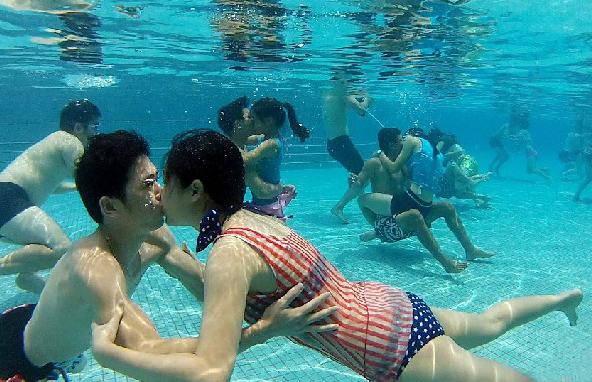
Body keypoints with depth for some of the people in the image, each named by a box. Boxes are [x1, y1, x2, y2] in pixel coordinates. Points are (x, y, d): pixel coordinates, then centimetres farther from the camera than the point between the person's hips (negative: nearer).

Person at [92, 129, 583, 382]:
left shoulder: (230, 251, -27)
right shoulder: (249, 219, -1)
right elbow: (227, 299, 14)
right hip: (390, 307, 8)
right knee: (487, 323, 33)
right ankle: (566, 297, 57)